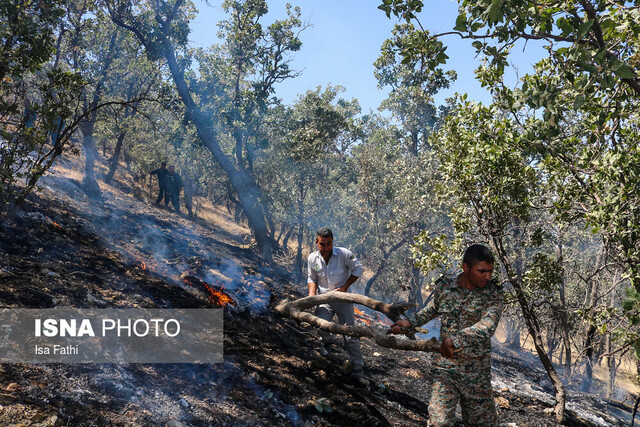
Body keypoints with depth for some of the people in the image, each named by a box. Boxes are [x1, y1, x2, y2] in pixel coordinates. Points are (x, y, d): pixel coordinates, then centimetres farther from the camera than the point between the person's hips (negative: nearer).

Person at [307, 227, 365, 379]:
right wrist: (311, 295, -8)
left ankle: (357, 367, 14)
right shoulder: (312, 258, -5)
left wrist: (345, 287, -11)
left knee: (350, 333, -1)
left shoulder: (344, 254, -16)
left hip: (342, 298, -2)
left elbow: (358, 269, -4)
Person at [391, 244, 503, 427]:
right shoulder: (444, 287, -3)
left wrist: (455, 339, -39)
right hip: (445, 369, 0)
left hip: (477, 372, 0)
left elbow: (488, 325, -27)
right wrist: (410, 321, 9)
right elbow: (432, 309, 20)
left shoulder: (493, 293, -9)